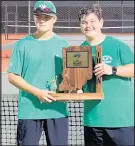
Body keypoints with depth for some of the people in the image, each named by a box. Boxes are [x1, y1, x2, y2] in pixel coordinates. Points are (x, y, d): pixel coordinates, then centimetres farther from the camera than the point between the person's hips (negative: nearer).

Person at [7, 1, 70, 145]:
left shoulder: (63, 45, 7)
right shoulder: (23, 44, 1)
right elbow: (12, 76, -1)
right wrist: (37, 92, -13)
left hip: (57, 109, 2)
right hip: (29, 110, -2)